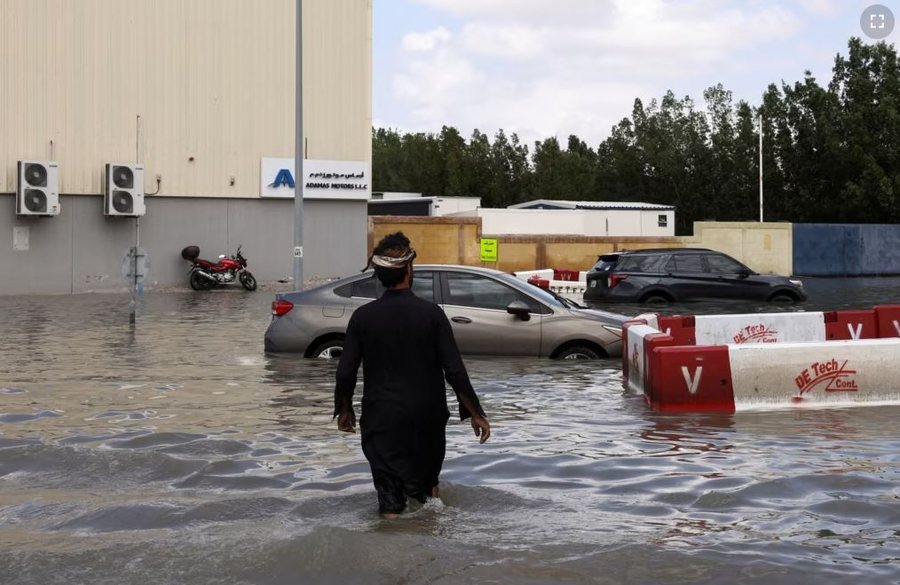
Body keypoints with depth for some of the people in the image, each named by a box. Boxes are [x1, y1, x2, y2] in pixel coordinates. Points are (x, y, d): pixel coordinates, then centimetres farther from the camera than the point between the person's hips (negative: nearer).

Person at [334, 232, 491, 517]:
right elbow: (455, 370, -10)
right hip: (428, 416, 1)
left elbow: (345, 372, -4)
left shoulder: (363, 316, -7)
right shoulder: (431, 313, -9)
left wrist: (344, 410, 13)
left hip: (382, 418, -1)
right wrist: (476, 414, -2)